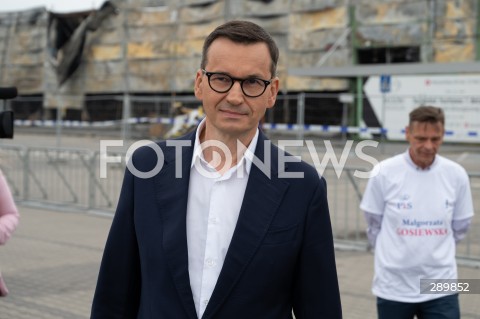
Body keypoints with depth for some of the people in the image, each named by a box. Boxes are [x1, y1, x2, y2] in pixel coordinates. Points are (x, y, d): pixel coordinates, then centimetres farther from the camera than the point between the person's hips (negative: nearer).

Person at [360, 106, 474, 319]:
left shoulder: (456, 175, -5)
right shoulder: (384, 173, -10)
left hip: (441, 287, 1)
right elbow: (375, 225, 3)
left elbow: (459, 227, 9)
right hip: (393, 287, -1)